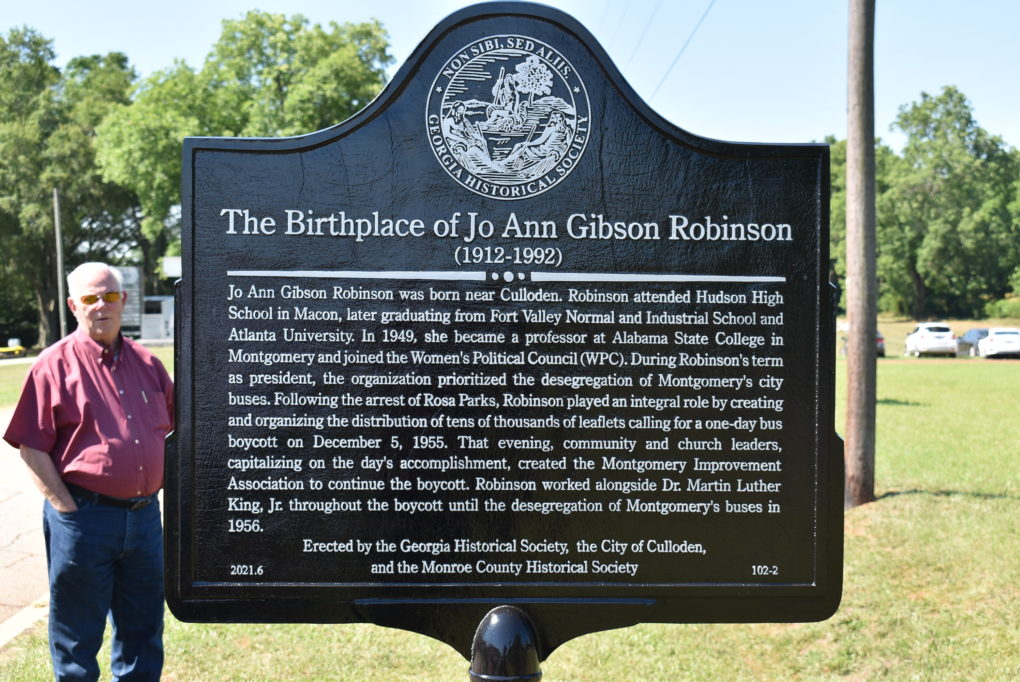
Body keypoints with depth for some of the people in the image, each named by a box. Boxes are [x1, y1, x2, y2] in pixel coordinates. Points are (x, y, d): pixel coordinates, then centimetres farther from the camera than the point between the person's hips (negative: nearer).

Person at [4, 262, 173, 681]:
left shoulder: (147, 364, 10)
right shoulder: (55, 364, -4)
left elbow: (171, 430, 18)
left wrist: (155, 490, 8)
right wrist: (67, 507, -13)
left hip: (144, 515, 5)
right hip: (83, 517, -5)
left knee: (143, 635, 15)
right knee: (77, 637, 8)